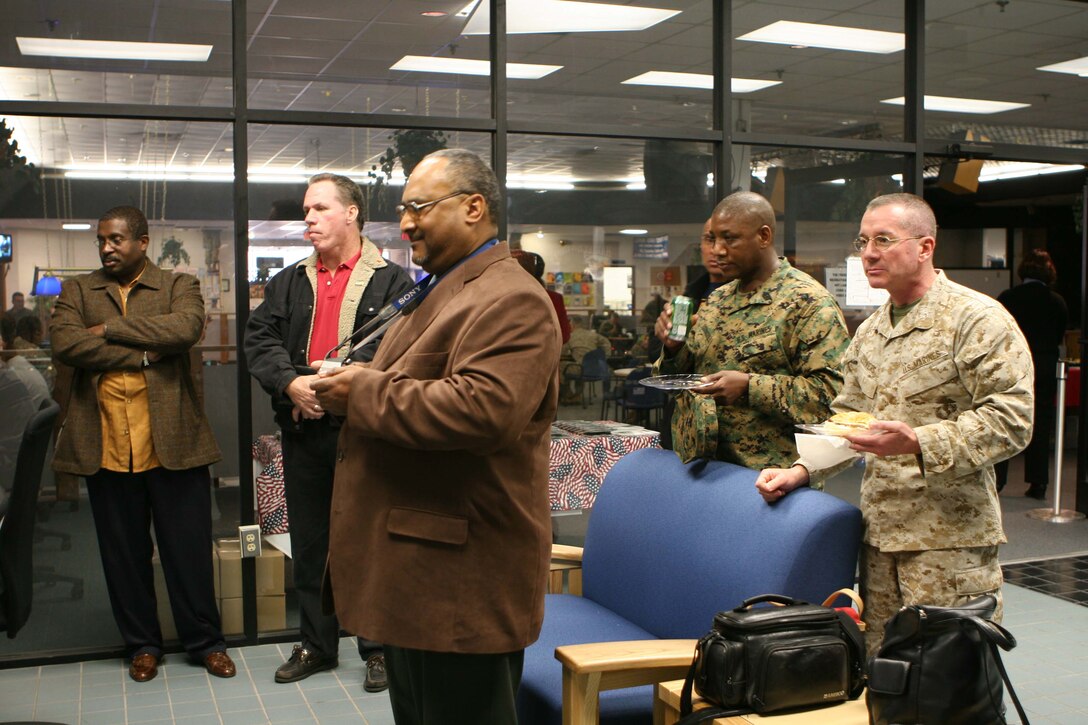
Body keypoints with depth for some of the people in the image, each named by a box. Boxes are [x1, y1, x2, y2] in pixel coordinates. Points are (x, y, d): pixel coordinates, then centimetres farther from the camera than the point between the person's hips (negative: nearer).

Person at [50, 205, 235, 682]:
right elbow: (64, 343, -7)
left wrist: (109, 329, -12)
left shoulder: (179, 285, 6)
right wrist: (143, 353, -12)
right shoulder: (78, 290, 11)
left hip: (172, 441, -2)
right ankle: (141, 644, 27)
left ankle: (205, 641, 20)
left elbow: (186, 328, -15)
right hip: (106, 444, 2)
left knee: (189, 547, 5)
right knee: (124, 551, 11)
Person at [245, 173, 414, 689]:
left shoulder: (391, 281, -2)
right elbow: (259, 339, 3)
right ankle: (316, 644, 28)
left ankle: (378, 648, 18)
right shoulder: (289, 282, 14)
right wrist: (291, 382, -15)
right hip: (303, 433, 5)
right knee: (309, 544, 14)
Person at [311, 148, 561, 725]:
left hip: (462, 577, -10)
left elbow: (482, 410, -31)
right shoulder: (437, 293, 19)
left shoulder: (511, 301, -16)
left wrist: (364, 392, -19)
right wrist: (354, 385, 9)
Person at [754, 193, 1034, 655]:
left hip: (949, 537, -7)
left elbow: (1010, 418, -16)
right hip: (879, 531, 7)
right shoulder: (869, 332, 16)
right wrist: (802, 470, 5)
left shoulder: (976, 319, -9)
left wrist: (918, 443, -25)